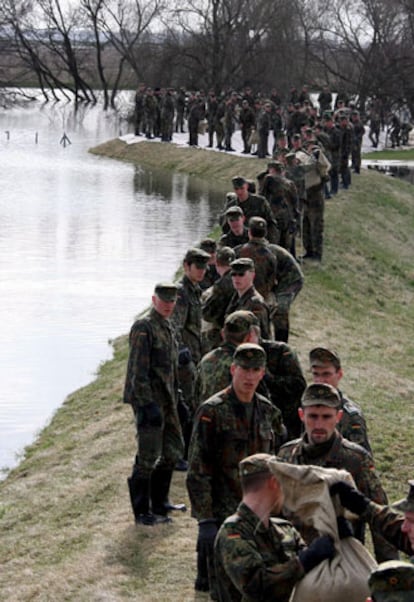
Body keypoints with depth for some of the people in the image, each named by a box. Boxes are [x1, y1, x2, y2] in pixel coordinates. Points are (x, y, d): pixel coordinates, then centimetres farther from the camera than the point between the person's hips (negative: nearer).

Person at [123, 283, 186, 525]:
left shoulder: (168, 328, 14)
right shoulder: (143, 328, -14)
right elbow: (138, 371, -19)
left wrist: (175, 400, 21)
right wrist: (147, 405, -23)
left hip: (167, 400, 9)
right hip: (149, 400, -9)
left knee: (173, 450, 16)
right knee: (149, 456, -6)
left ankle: (160, 503, 28)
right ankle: (142, 512, 2)